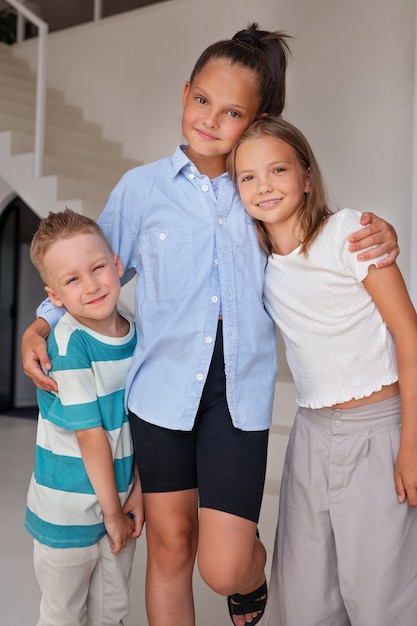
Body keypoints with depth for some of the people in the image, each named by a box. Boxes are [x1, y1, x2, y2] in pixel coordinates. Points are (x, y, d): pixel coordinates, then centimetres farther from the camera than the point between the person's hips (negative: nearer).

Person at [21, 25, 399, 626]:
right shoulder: (142, 187, 4)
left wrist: (376, 238, -6)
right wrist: (40, 325, -2)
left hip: (239, 389, 0)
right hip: (163, 383, 1)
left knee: (224, 568, -3)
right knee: (170, 546, 11)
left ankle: (255, 574, 34)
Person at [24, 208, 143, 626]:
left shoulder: (135, 334, -3)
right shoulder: (69, 343, -22)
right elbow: (90, 435, -19)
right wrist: (112, 512, -13)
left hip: (119, 501, 5)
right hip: (69, 511, -5)